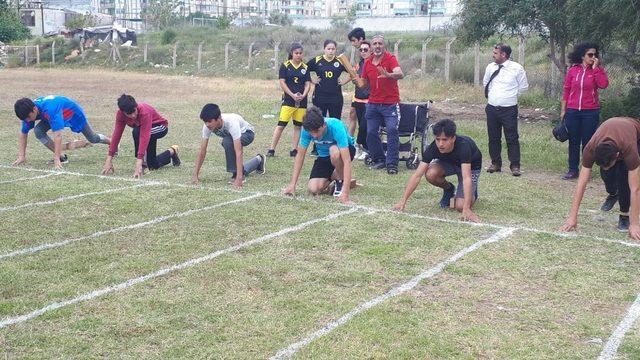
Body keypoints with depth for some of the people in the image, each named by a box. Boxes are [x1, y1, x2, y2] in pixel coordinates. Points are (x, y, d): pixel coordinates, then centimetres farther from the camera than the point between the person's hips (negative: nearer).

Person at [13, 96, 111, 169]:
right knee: (38, 131, -20)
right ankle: (62, 156, -12)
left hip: (74, 113, -5)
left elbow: (57, 135, -50)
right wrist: (21, 156, -22)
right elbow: (23, 134, -15)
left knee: (93, 138, 10)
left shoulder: (50, 109, -47)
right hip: (55, 114, 5)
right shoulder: (28, 111, -25)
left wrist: (56, 159, -52)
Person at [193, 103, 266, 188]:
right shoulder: (207, 126, -28)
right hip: (231, 135, 7)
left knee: (227, 141, -36)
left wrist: (239, 177, -53)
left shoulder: (231, 123, -43)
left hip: (247, 133, -6)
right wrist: (195, 175, -26)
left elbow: (238, 152, -47)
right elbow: (202, 151, -21)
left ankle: (237, 175, -21)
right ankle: (258, 161, 37)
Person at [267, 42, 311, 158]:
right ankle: (271, 149, -5)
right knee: (281, 125, -8)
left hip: (302, 101, 4)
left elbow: (308, 84, 7)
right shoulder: (285, 65, -1)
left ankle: (294, 150, 14)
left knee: (298, 126, 7)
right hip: (288, 100, -3)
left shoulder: (305, 67, 8)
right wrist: (293, 95, -14)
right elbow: (282, 83, -5)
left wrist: (303, 95, -12)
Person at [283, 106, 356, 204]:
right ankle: (332, 177, 15)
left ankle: (341, 180, -11)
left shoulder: (336, 127, -37)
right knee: (314, 189, -18)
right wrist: (292, 185, -17)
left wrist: (345, 193, -48)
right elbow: (300, 155, -13)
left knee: (334, 151, -40)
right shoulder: (307, 129, -24)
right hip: (324, 156, 3)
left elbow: (347, 161, -41)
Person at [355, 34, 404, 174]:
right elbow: (364, 83, 17)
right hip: (373, 104, 5)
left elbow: (400, 74, -27)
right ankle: (379, 160, 19)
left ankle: (392, 164, -12)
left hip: (390, 103, -5)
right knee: (371, 132, 4)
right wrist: (356, 80, -4)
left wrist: (388, 75, -48)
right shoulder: (368, 62, 8)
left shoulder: (390, 59, -8)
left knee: (392, 130, -14)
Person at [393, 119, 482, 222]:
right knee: (430, 174, -30)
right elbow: (417, 175, -30)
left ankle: (472, 192, 14)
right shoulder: (433, 147, -30)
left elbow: (466, 177, -49)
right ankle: (448, 189, 3)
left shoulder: (463, 146, -41)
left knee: (460, 206, -22)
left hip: (471, 167, -4)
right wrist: (403, 201, -38)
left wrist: (466, 209, -59)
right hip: (448, 163, 4)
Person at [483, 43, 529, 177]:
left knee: (512, 138, -4)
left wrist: (511, 95, 7)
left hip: (509, 109, -4)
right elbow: (485, 83, 23)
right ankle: (495, 163, 21)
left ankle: (515, 166, 2)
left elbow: (524, 86, 3)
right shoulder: (490, 67, 5)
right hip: (492, 108, 4)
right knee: (493, 138, 10)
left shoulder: (517, 68, -7)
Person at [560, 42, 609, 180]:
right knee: (573, 142, 7)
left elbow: (603, 84, -17)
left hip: (591, 112, -1)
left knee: (588, 142, 4)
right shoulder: (573, 70, 3)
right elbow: (566, 90, 7)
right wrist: (563, 109, 6)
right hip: (573, 111, 1)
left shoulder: (597, 70, 2)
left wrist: (595, 68, -14)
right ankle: (573, 170, 14)